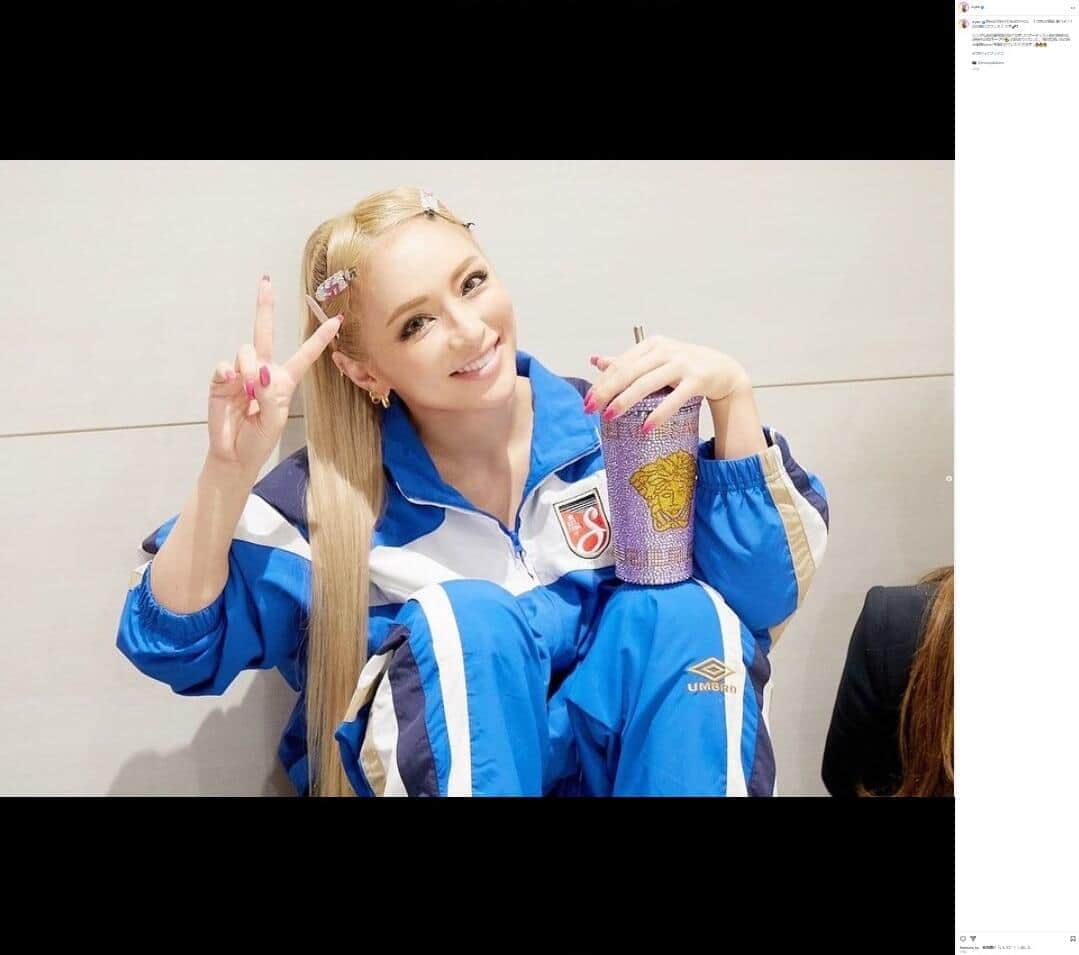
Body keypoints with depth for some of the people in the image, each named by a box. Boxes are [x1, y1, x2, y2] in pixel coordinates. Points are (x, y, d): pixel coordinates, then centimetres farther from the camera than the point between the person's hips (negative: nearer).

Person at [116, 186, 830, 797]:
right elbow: (177, 648, -10)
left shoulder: (610, 429, -6)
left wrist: (732, 396, -24)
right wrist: (229, 471, -25)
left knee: (686, 611, -26)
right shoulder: (335, 492, -8)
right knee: (463, 617, -30)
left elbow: (768, 598, -12)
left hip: (610, 753, 2)